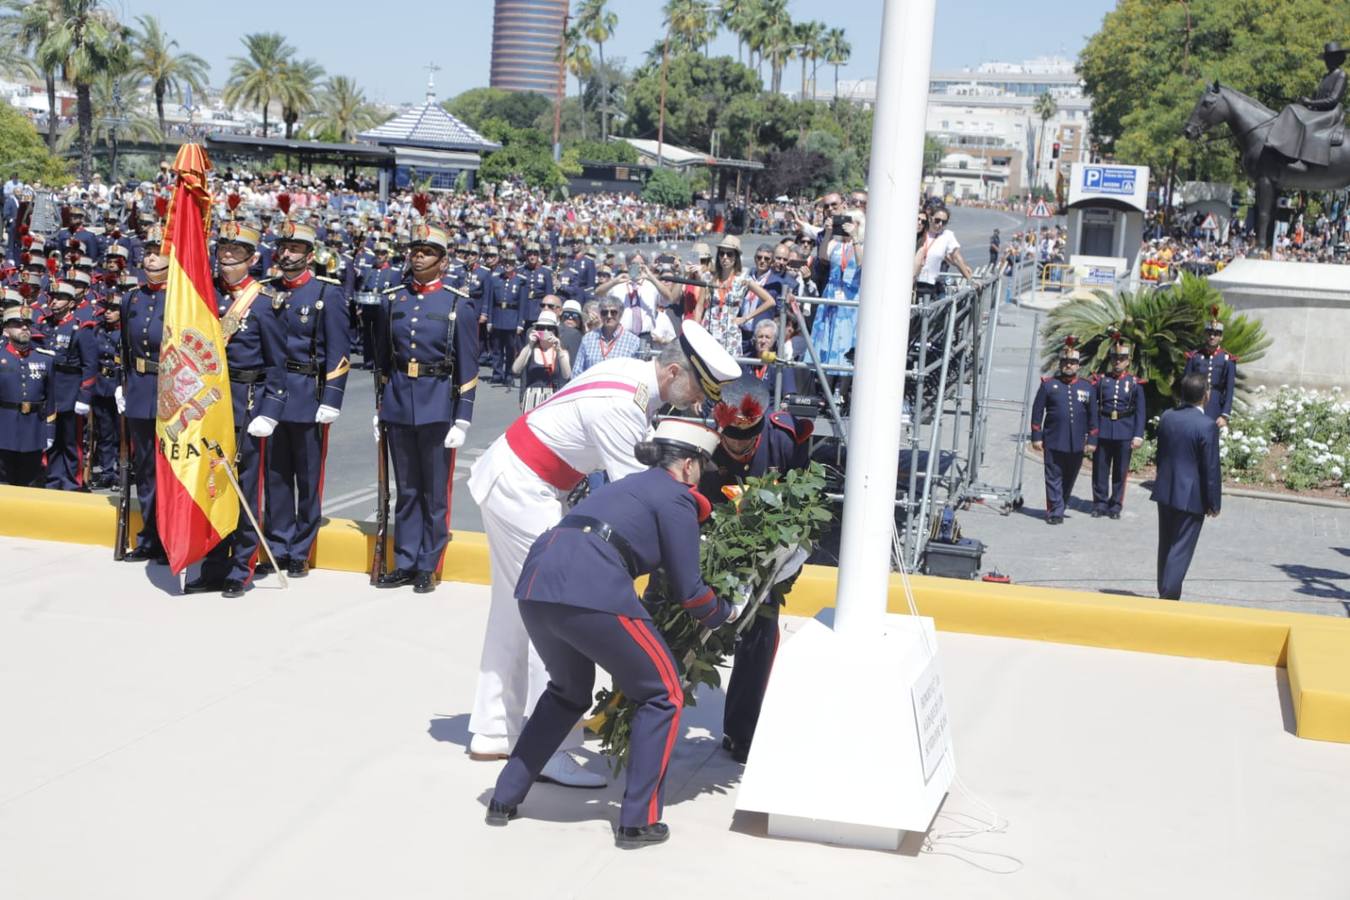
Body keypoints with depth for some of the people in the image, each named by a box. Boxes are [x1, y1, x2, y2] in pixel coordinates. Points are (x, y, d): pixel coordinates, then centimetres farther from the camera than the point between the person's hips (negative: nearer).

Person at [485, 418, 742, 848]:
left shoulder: (629, 486, 31)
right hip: (591, 591, -8)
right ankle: (638, 822, 9)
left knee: (568, 693, 32)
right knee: (663, 696, 11)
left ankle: (504, 799, 30)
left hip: (534, 585, 8)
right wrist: (724, 614, 27)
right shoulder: (676, 498, 8)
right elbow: (687, 590, 8)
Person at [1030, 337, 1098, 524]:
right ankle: (1055, 512, 4)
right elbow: (1037, 412, 2)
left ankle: (1059, 507, 26)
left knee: (1069, 479, 11)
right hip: (1054, 441, -2)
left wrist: (1092, 440, 4)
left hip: (1076, 444, 2)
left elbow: (1093, 416, 10)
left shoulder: (1087, 388, 8)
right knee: (1054, 478, -1)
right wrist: (1036, 437, -3)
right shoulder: (1048, 385, 2)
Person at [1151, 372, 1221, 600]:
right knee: (1181, 549, 0)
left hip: (1165, 492, 6)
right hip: (1191, 496, -6)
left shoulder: (1167, 417, 2)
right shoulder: (1207, 425, -17)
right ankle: (1169, 595, -1)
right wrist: (1214, 502, -6)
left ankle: (1164, 592, 26)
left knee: (1165, 546, 16)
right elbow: (1211, 469, -15)